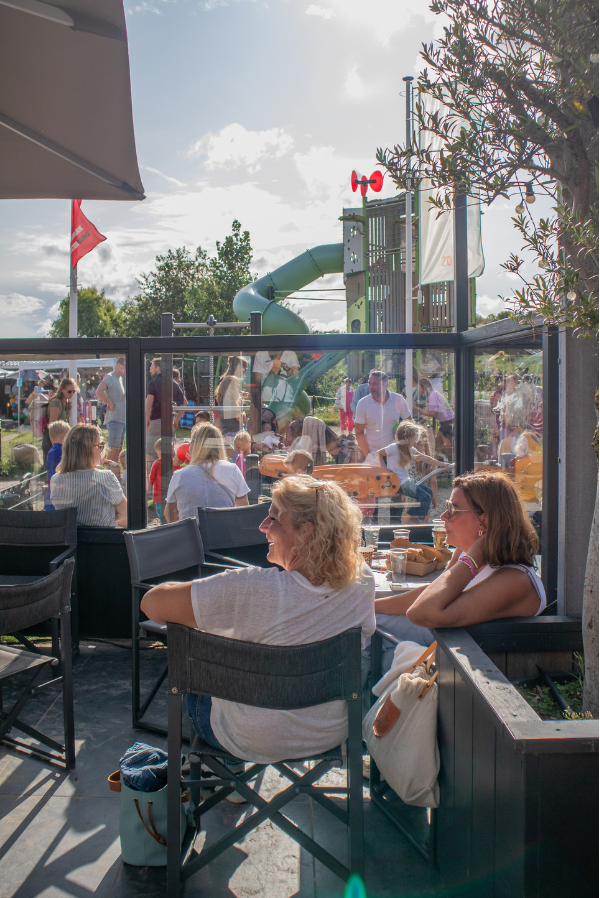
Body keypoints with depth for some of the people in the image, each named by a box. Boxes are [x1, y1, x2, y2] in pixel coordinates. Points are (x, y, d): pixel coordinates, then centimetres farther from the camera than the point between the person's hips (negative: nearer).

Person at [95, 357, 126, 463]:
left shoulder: (120, 378, 18)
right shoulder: (109, 377, -9)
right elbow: (98, 392, -26)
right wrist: (110, 403, -17)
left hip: (123, 418, 9)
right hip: (114, 418, -9)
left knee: (119, 449, 11)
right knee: (113, 449, -8)